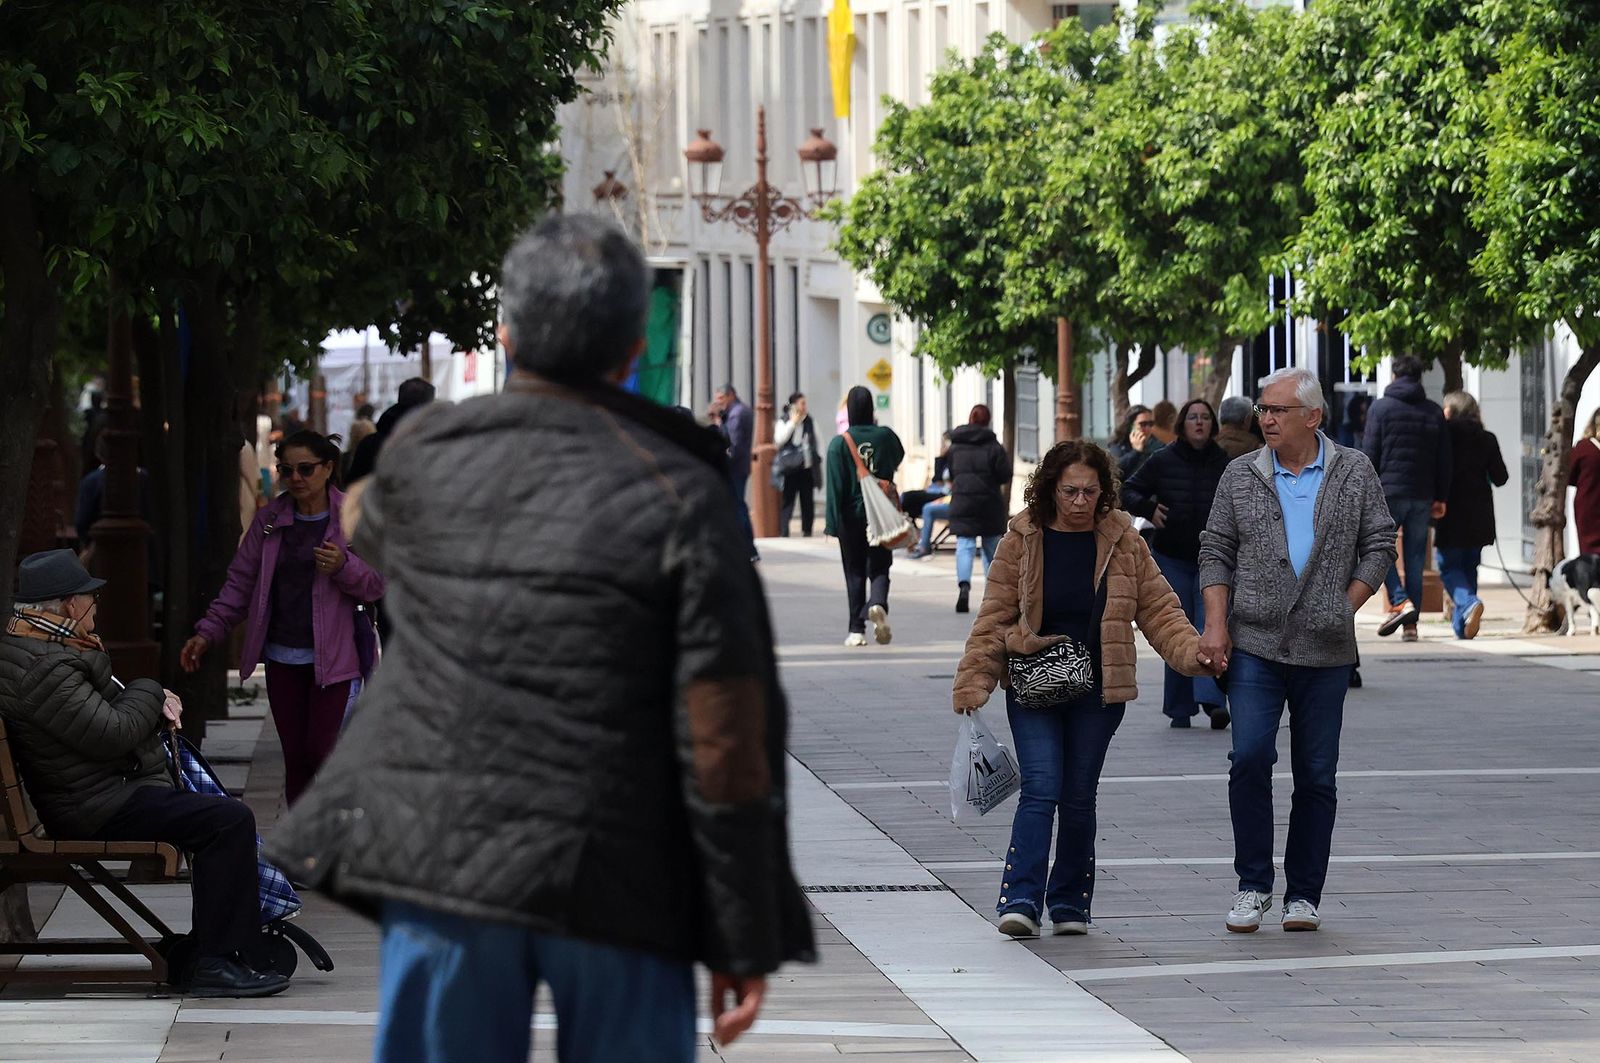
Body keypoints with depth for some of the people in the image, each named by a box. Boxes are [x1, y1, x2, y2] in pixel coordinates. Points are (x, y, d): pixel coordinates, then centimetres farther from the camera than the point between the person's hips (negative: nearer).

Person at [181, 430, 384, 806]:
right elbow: (240, 583, 11)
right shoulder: (269, 520, 7)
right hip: (282, 658, 4)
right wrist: (207, 632, 3)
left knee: (321, 753, -10)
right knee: (295, 758, 5)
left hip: (331, 657, -4)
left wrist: (344, 567, -22)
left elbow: (378, 584, -3)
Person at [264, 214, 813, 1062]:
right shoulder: (680, 499, -9)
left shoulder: (423, 460, 0)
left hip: (438, 859, 2)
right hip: (615, 886, -2)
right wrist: (746, 942, -4)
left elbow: (371, 534, 28)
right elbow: (727, 739, -10)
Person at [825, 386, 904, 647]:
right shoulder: (886, 436, -4)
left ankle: (857, 630, 6)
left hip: (852, 515, -1)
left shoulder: (839, 443, -10)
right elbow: (899, 458, 17)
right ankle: (878, 605, -22)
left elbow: (836, 486, -10)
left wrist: (832, 523, -8)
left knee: (855, 573, 8)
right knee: (879, 568, 8)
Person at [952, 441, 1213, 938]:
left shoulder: (1123, 543, 3)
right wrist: (974, 683, -5)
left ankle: (1070, 903, 17)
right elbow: (994, 618, 0)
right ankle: (1021, 901, -17)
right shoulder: (1022, 543, -2)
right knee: (1041, 789, -13)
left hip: (1098, 691, 2)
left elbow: (1157, 608, 5)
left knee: (1079, 797, 6)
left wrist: (1192, 651, -10)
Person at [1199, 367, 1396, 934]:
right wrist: (1216, 624, -4)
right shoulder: (1241, 477, 7)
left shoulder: (1354, 472, 5)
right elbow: (1216, 552, 8)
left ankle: (1303, 896, 12)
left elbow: (1379, 546, 8)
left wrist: (1345, 608, -2)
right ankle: (1253, 886, -1)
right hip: (1254, 645, 0)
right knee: (1250, 758, -13)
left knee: (1316, 776, 4)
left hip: (1325, 652, 0)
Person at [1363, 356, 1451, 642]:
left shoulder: (1380, 408, -1)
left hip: (1389, 491, -4)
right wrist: (1440, 497, 15)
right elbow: (1444, 459, 11)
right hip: (1422, 496, 4)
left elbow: (1370, 455, -4)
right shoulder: (1434, 412, 10)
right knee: (1415, 559, 6)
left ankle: (1400, 602, -15)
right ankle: (1411, 624, 3)